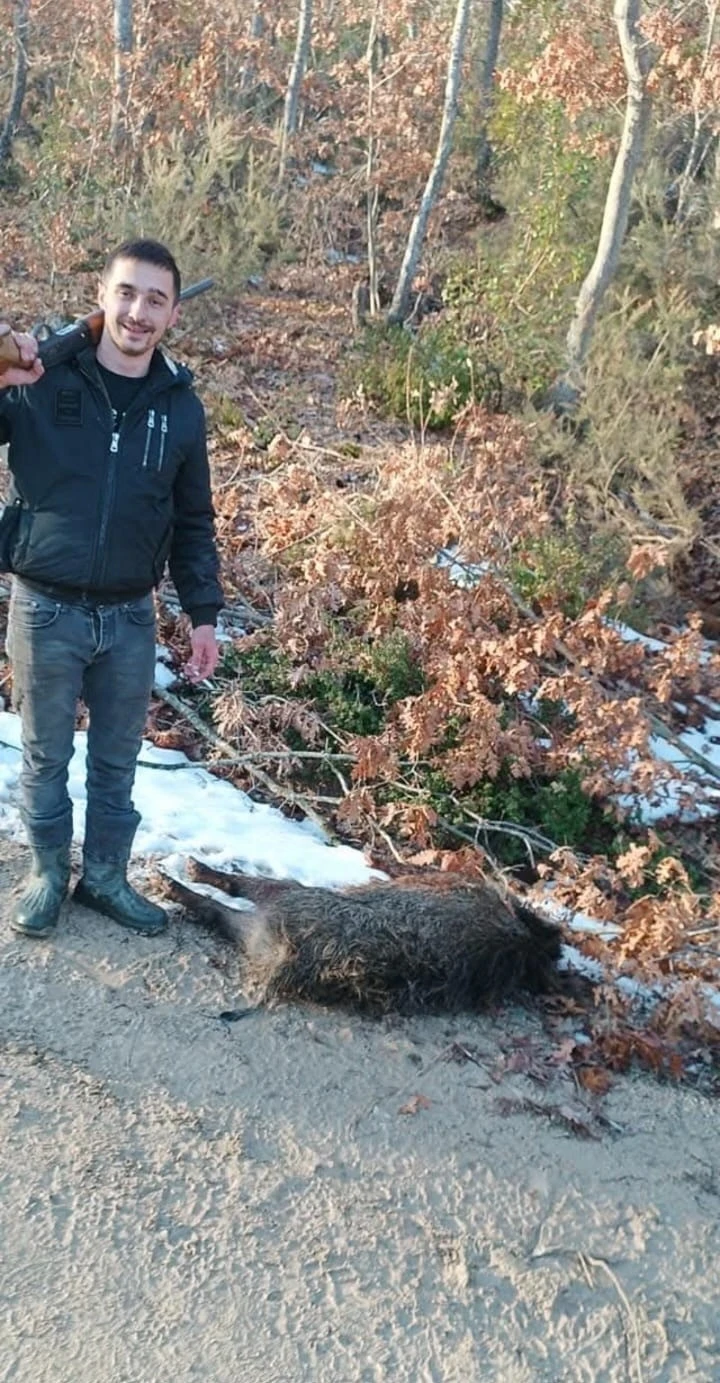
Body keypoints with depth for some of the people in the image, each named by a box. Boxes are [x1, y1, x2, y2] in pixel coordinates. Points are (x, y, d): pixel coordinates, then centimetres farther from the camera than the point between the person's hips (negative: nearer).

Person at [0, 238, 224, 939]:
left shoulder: (181, 406, 1)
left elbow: (193, 522, 9)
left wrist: (203, 614, 6)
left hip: (131, 618, 2)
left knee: (117, 762, 15)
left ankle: (105, 877, 34)